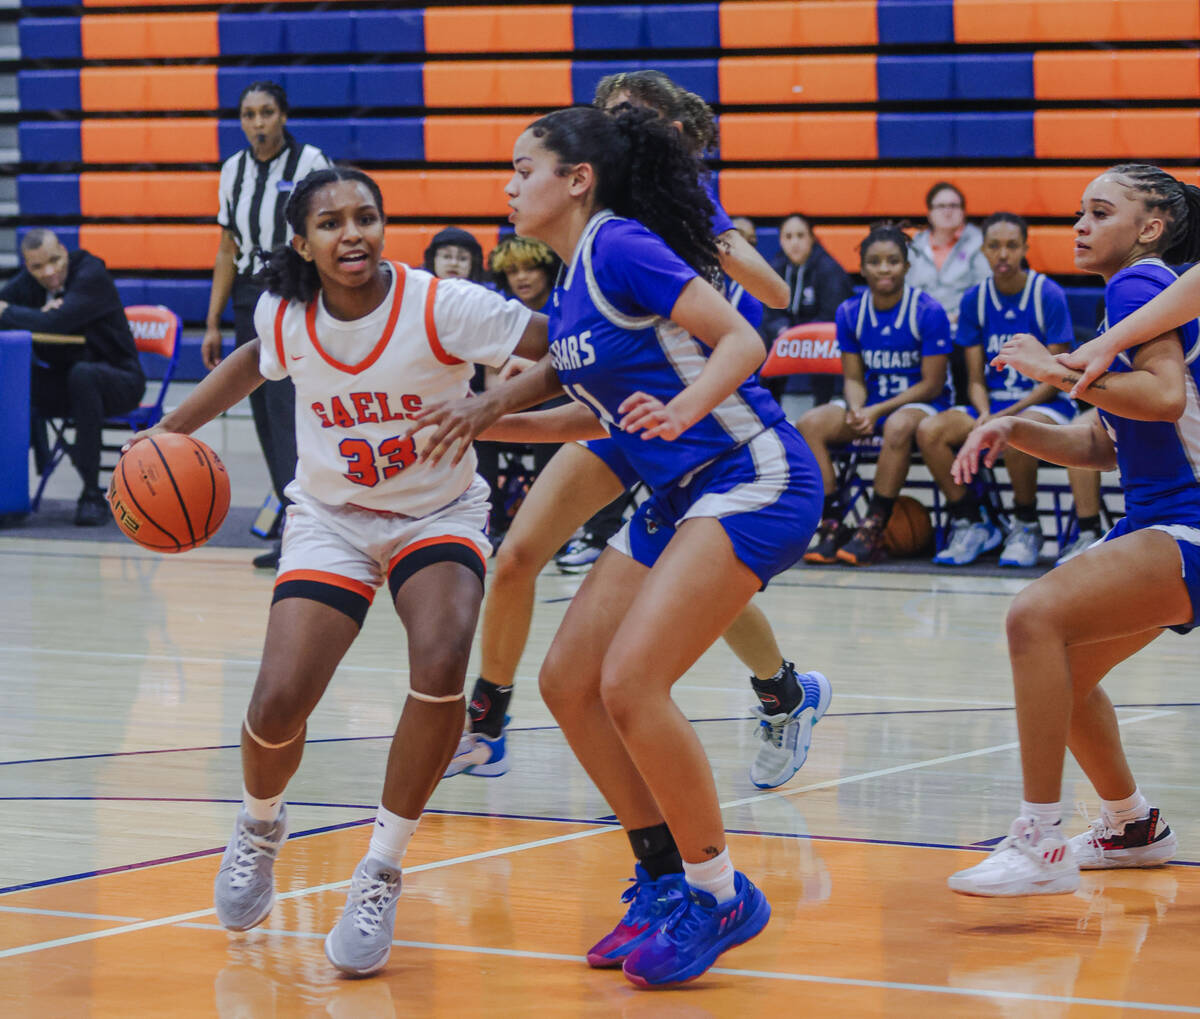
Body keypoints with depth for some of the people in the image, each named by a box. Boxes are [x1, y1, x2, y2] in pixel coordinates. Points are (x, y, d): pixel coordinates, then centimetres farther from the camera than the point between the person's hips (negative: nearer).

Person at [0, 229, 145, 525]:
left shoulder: (91, 274, -19)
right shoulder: (28, 280, 1)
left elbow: (54, 323, -33)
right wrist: (39, 314, -24)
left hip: (116, 382, -5)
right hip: (61, 383, 5)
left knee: (82, 373, -39)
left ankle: (92, 495, -32)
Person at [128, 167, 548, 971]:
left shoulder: (441, 307, -23)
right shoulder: (285, 315, -11)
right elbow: (256, 362, 13)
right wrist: (172, 430, 11)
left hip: (439, 516, -2)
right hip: (331, 520, 2)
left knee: (441, 668, -31)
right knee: (277, 706, -14)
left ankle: (381, 874, -10)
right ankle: (261, 824, 25)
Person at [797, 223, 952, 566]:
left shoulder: (929, 312, -12)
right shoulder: (850, 313, 1)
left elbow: (932, 384, -12)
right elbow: (853, 378, 5)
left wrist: (877, 411, -19)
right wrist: (856, 412, -18)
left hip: (921, 403, -5)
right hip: (872, 400, 5)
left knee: (898, 426, -40)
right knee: (809, 424, -20)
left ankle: (873, 528, -32)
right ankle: (833, 523, -20)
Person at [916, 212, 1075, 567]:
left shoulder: (1049, 296, -9)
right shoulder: (975, 300, 4)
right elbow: (976, 379, 6)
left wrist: (1006, 415, -19)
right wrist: (985, 415, -15)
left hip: (1046, 404, -4)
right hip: (993, 403, 5)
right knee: (929, 431, -22)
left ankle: (1027, 527, -14)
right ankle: (971, 524, -7)